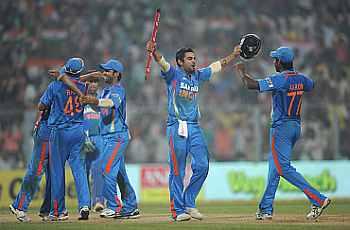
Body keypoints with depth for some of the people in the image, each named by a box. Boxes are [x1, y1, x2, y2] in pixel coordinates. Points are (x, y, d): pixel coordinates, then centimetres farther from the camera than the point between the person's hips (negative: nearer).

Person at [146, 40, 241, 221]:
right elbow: (162, 62, -20)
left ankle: (189, 203, 11)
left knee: (202, 165, -2)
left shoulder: (198, 75, 15)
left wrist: (235, 54, 24)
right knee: (177, 171, -3)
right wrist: (153, 52, -40)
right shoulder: (173, 74, -2)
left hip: (194, 127, 6)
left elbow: (218, 65, 25)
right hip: (176, 127, -6)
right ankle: (178, 210, 3)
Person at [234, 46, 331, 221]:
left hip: (281, 127, -9)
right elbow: (311, 85, 31)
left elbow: (251, 85, -20)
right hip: (296, 126, 9)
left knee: (283, 167, -9)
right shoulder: (301, 78, 6)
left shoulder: (279, 79, -17)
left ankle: (318, 199, -18)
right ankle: (266, 209, 18)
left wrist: (242, 72, -2)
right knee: (274, 166, 14)